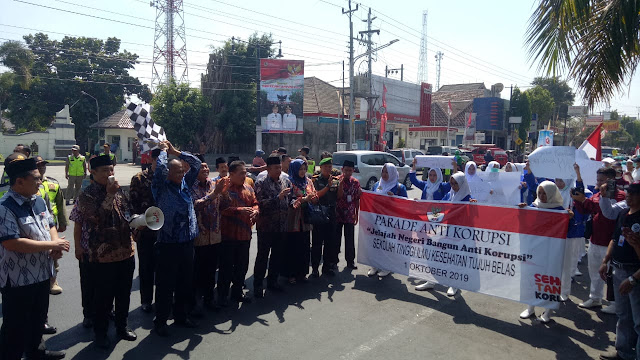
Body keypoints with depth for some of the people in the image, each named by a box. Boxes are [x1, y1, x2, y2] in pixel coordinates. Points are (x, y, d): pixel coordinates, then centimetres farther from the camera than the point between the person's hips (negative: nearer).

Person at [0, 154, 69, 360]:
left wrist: (56, 244, -6)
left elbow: (50, 225, 15)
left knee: (38, 319, 26)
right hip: (18, 280, -8)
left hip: (42, 273, 9)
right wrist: (52, 245, -22)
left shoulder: (39, 201, 5)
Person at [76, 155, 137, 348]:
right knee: (104, 296, 8)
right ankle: (100, 332, 27)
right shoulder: (86, 196, -9)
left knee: (124, 293, 17)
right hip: (103, 256, -5)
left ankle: (122, 326, 35)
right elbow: (97, 220, -24)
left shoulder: (118, 190, 8)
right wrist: (109, 195, -25)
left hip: (126, 252, 6)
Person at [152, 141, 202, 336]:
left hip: (187, 243, 6)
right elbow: (160, 167, -22)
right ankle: (160, 321, 17)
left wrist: (175, 152, 9)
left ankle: (181, 316, 31)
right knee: (165, 285, 3)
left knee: (185, 283, 16)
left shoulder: (185, 185, 10)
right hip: (168, 245, -6)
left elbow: (196, 163, 12)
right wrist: (163, 150, -5)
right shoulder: (162, 188, -6)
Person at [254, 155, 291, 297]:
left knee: (278, 255, 12)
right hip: (266, 226, -5)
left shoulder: (286, 181, 8)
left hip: (281, 226, 5)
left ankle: (272, 281, 28)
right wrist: (278, 197, -22)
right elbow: (261, 203, -15)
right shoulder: (261, 183, -7)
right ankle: (258, 285, 13)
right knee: (262, 256, 2)